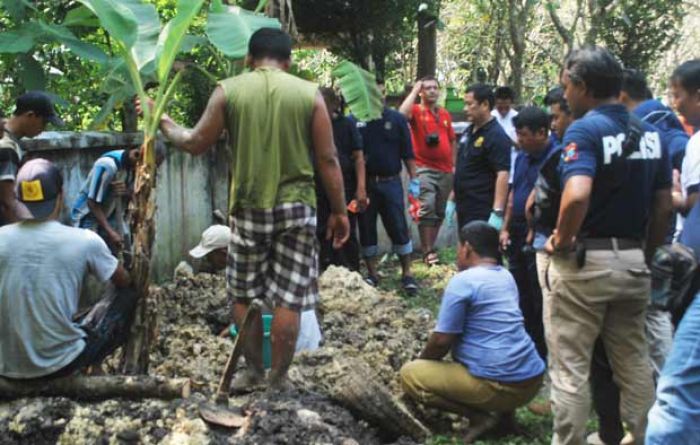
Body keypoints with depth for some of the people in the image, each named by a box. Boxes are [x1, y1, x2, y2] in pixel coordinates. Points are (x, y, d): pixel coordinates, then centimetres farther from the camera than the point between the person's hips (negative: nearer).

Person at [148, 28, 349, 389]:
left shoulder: (228, 90, 0)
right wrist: (339, 211, 7)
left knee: (244, 295, 17)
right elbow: (328, 160, -1)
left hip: (248, 208, 1)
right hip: (296, 207, 0)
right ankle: (277, 380, 13)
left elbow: (196, 144, 6)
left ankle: (254, 371, 25)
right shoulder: (309, 94, 0)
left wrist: (166, 125, 25)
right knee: (288, 299, 5)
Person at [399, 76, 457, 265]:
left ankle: (430, 247, 23)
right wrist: (414, 90, -14)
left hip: (446, 170, 6)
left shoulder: (445, 114, 14)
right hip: (424, 169, -6)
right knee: (427, 209, -14)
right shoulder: (416, 111, -2)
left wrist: (454, 165, 14)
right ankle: (427, 252, -9)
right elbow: (402, 113, -26)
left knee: (439, 212, 11)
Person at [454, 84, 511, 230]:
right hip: (464, 209, 9)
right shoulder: (468, 132, 13)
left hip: (483, 212, -9)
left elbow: (502, 175, -21)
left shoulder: (496, 136, -14)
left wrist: (497, 213, -28)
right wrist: (453, 199, 19)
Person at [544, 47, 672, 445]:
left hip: (585, 261, -7)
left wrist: (561, 240, -15)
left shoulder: (585, 130, -15)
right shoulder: (651, 134, 7)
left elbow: (577, 195, -31)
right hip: (633, 261, 7)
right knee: (635, 363, 18)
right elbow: (664, 206, 9)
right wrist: (645, 253, 18)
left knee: (570, 366, 4)